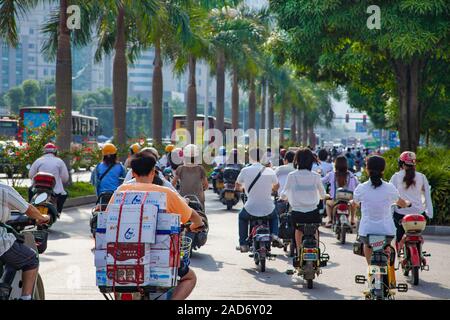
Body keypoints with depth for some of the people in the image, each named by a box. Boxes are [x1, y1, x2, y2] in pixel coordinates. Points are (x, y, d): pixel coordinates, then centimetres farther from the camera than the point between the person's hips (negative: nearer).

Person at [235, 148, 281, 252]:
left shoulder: (245, 170, -7)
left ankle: (243, 244, 24)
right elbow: (276, 186, 13)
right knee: (274, 216, 35)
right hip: (268, 209, 1)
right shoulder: (270, 171, -4)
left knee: (242, 217, 33)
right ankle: (274, 234, 10)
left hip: (251, 208, -1)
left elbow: (237, 187, 7)